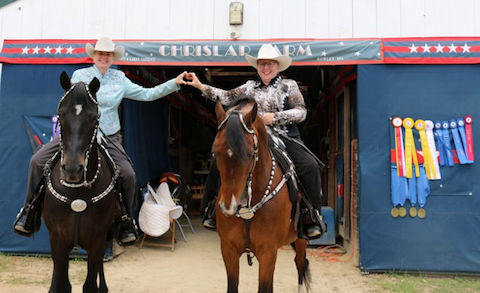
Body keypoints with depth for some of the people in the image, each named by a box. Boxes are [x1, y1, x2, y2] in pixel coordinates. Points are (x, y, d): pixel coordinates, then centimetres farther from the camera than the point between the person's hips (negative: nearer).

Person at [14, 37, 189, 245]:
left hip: (108, 137, 0)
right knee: (38, 161, -11)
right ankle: (29, 208, 10)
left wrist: (174, 83, 3)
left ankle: (125, 220, 6)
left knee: (128, 174, -17)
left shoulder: (120, 79, 7)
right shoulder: (79, 75, 3)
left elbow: (146, 94, 8)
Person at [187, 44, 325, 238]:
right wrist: (200, 86, 7)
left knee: (310, 166, -27)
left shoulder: (289, 85, 8)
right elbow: (227, 97, 12)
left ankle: (314, 218, -14)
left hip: (285, 139, -3)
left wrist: (275, 117, -12)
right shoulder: (250, 87, 16)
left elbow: (301, 112, 0)